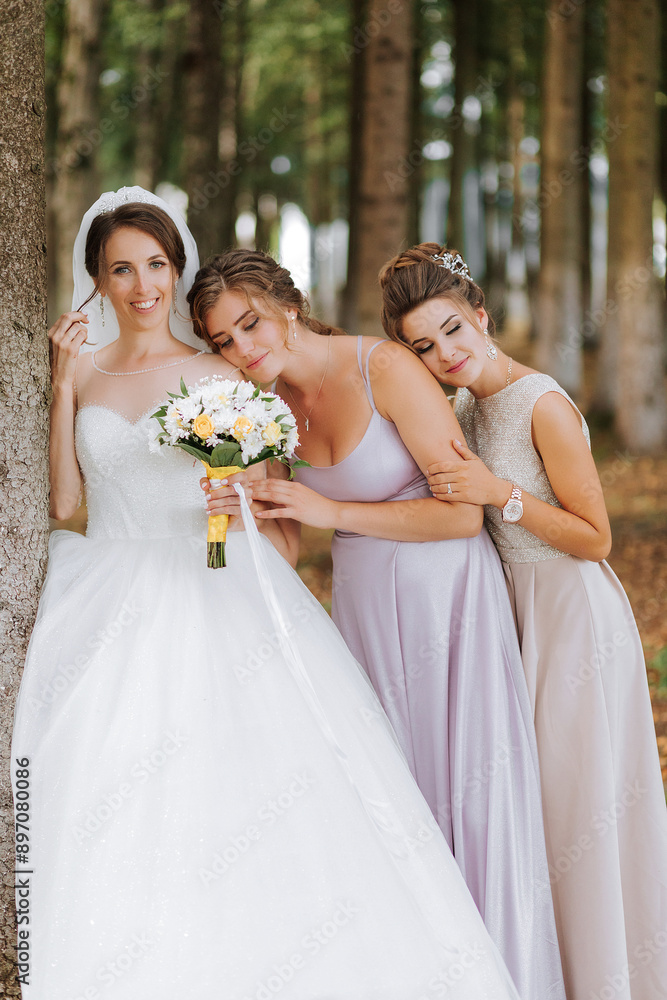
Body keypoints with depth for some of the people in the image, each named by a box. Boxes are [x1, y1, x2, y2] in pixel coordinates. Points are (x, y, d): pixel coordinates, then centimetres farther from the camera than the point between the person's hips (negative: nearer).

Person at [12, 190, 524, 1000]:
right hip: (109, 617, 2)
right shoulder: (80, 372, 11)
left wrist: (243, 505, -16)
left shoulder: (220, 378, 5)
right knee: (105, 816, -8)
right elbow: (61, 499, 1)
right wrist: (64, 383, -3)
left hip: (213, 603, -1)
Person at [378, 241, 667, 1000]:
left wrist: (499, 494, -25)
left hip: (574, 617, -8)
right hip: (517, 610, 8)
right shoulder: (467, 406, 5)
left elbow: (595, 538, -19)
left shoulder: (542, 405, -20)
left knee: (572, 800, 2)